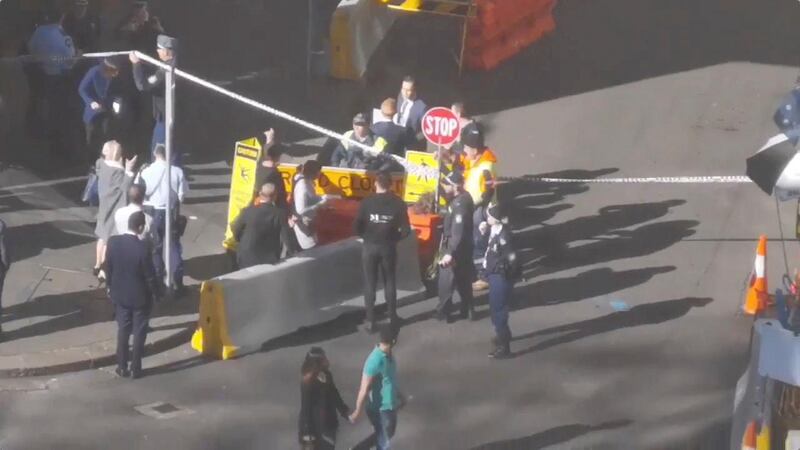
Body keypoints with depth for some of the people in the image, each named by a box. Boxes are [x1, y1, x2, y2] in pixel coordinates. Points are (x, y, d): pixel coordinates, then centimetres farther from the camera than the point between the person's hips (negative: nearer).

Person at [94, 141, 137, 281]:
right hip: (114, 208, -8)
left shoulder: (101, 164, -3)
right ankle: (103, 270, 7)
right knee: (110, 238, 1)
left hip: (104, 205, 8)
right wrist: (128, 171, -32)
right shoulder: (117, 170, -25)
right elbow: (125, 187, -28)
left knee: (103, 236, 21)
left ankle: (98, 266, 32)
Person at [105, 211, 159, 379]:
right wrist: (155, 293, -1)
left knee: (122, 330, 18)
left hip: (120, 294, 4)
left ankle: (122, 367, 24)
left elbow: (108, 268, 0)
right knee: (139, 333, 11)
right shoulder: (142, 248, -26)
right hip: (140, 296, -4)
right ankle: (135, 369, 17)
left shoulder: (113, 242, -12)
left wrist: (110, 287, 16)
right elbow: (150, 275, -17)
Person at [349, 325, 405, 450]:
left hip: (390, 405, 8)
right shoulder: (375, 361, -32)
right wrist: (357, 412, -17)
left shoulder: (388, 354, -4)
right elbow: (364, 389, -25)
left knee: (387, 434, 26)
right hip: (381, 409, -8)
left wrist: (399, 395, 26)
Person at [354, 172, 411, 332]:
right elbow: (406, 230, -7)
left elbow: (358, 227, -10)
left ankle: (370, 321, 7)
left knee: (370, 284, 7)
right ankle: (393, 318, 22)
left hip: (370, 247, -1)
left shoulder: (367, 202, -11)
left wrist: (367, 236, 10)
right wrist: (394, 238, 11)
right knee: (389, 283, 16)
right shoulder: (398, 203, -7)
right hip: (388, 247, 1)